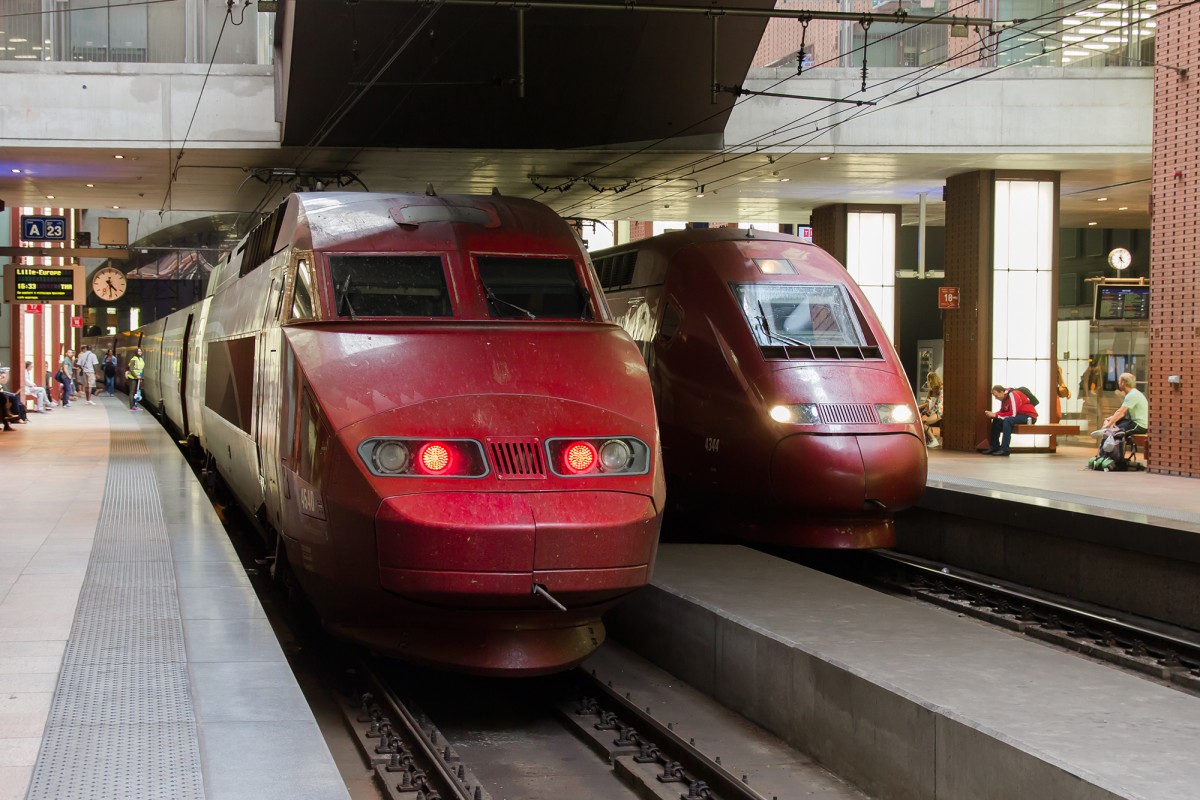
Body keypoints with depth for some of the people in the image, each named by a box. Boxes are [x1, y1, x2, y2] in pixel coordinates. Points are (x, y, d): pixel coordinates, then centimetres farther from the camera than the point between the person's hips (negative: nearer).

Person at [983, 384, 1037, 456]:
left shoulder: (1012, 395, -21)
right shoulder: (1004, 397, 5)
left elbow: (1013, 414, -26)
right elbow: (1003, 412, 9)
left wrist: (996, 415, -22)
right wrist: (993, 414, -11)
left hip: (1029, 415, -10)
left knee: (1007, 420, -31)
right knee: (997, 421, 2)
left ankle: (1004, 449, -31)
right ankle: (994, 447, 5)